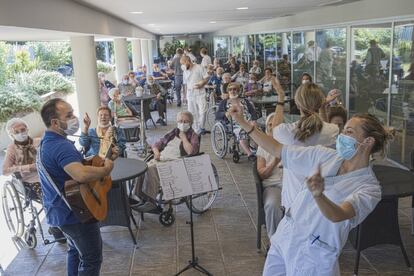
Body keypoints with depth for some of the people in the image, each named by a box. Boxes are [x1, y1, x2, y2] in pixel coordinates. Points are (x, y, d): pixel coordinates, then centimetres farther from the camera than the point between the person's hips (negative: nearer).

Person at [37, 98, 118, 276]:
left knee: (75, 250, 28)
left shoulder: (48, 142, 6)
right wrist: (106, 169, -28)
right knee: (92, 259, 6)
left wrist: (105, 157, 0)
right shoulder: (62, 146, -29)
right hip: (75, 212, -10)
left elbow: (78, 164, 11)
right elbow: (81, 174, -47)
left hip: (61, 210, 10)